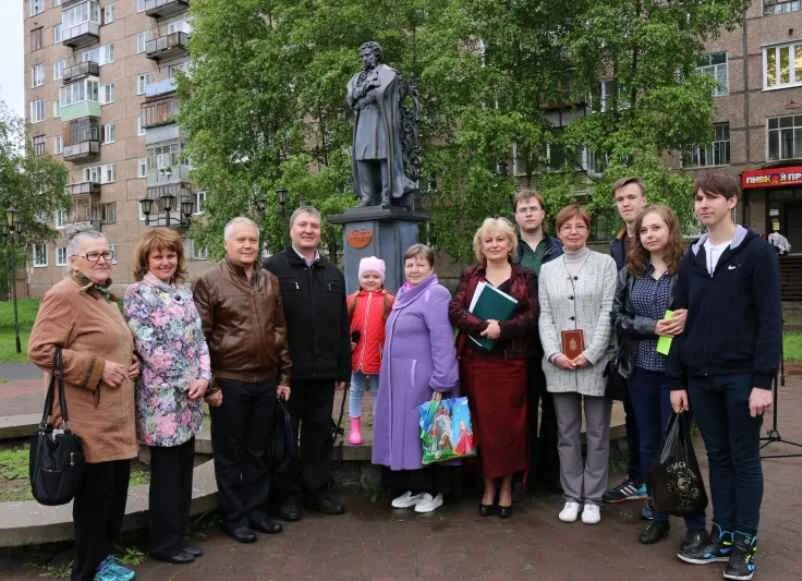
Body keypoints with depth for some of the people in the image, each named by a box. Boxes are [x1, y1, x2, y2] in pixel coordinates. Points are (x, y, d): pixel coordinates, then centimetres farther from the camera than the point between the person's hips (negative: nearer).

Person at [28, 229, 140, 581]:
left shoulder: (106, 296, 17)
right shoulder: (63, 295, -12)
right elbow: (39, 350, -19)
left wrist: (132, 362, 9)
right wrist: (97, 368, -20)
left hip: (117, 416, 9)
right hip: (89, 420, -9)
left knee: (115, 493, 15)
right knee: (94, 496, 2)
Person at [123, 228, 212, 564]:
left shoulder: (183, 291, 12)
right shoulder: (138, 293, -8)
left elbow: (198, 336, 11)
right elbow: (147, 345, -15)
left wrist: (203, 377, -4)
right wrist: (185, 380, -11)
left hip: (189, 396, 7)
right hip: (161, 397, -6)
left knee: (184, 469, 13)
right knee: (166, 472, 3)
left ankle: (178, 537, 26)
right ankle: (164, 544, 17)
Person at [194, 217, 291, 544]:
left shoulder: (270, 282, 9)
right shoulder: (209, 282, -6)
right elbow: (201, 336, -7)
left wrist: (284, 375, 9)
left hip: (266, 380, 5)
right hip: (229, 381, -4)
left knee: (259, 451, 15)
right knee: (230, 453, 8)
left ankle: (256, 509, 29)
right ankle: (232, 516, 22)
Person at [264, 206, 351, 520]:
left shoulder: (333, 273, 13)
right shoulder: (273, 268, -4)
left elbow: (343, 324, 13)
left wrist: (343, 368, 10)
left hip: (323, 370, 5)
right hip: (287, 369, -4)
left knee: (320, 432, 13)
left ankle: (318, 489, 26)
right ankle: (288, 494, 20)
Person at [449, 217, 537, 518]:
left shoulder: (524, 277, 6)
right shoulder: (470, 276, 9)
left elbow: (533, 315, -3)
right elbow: (455, 311, -2)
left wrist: (502, 328, -17)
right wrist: (484, 325, -17)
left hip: (511, 361, -1)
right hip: (476, 361, 1)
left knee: (509, 423, 3)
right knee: (483, 423, 4)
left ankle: (506, 488, 17)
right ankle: (488, 486, 17)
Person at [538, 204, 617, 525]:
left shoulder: (605, 263, 2)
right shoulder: (548, 270, 11)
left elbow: (608, 312, -5)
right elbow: (545, 316, 7)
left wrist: (591, 353, -13)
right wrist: (554, 353, -7)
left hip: (596, 362, -2)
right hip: (559, 364, 3)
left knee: (597, 433, 5)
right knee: (567, 433, 10)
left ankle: (592, 498, 17)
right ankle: (572, 496, 20)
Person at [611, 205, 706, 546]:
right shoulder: (629, 272, 6)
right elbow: (617, 316, 2)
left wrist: (687, 320, -23)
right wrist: (652, 327, -13)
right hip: (640, 369, 4)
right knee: (649, 446, 12)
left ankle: (695, 523, 16)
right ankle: (659, 515, 26)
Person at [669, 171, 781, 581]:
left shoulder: (757, 252, -5)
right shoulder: (691, 258, 9)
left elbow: (769, 320, -9)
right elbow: (681, 322, 9)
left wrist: (763, 380, -15)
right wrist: (677, 380, 6)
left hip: (741, 376, -4)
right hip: (701, 377, 4)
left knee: (744, 458, 6)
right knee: (718, 456, 12)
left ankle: (744, 542, 18)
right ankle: (722, 534, 23)